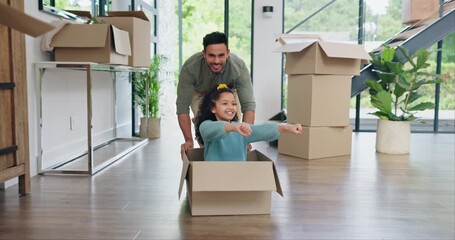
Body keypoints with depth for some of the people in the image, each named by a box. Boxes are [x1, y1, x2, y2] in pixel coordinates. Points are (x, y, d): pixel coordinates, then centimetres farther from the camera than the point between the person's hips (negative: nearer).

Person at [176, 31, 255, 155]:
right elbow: (183, 105, -33)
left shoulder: (239, 67, -37)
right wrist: (189, 140, -39)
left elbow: (248, 104, -35)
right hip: (200, 93, 0)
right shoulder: (190, 68, -39)